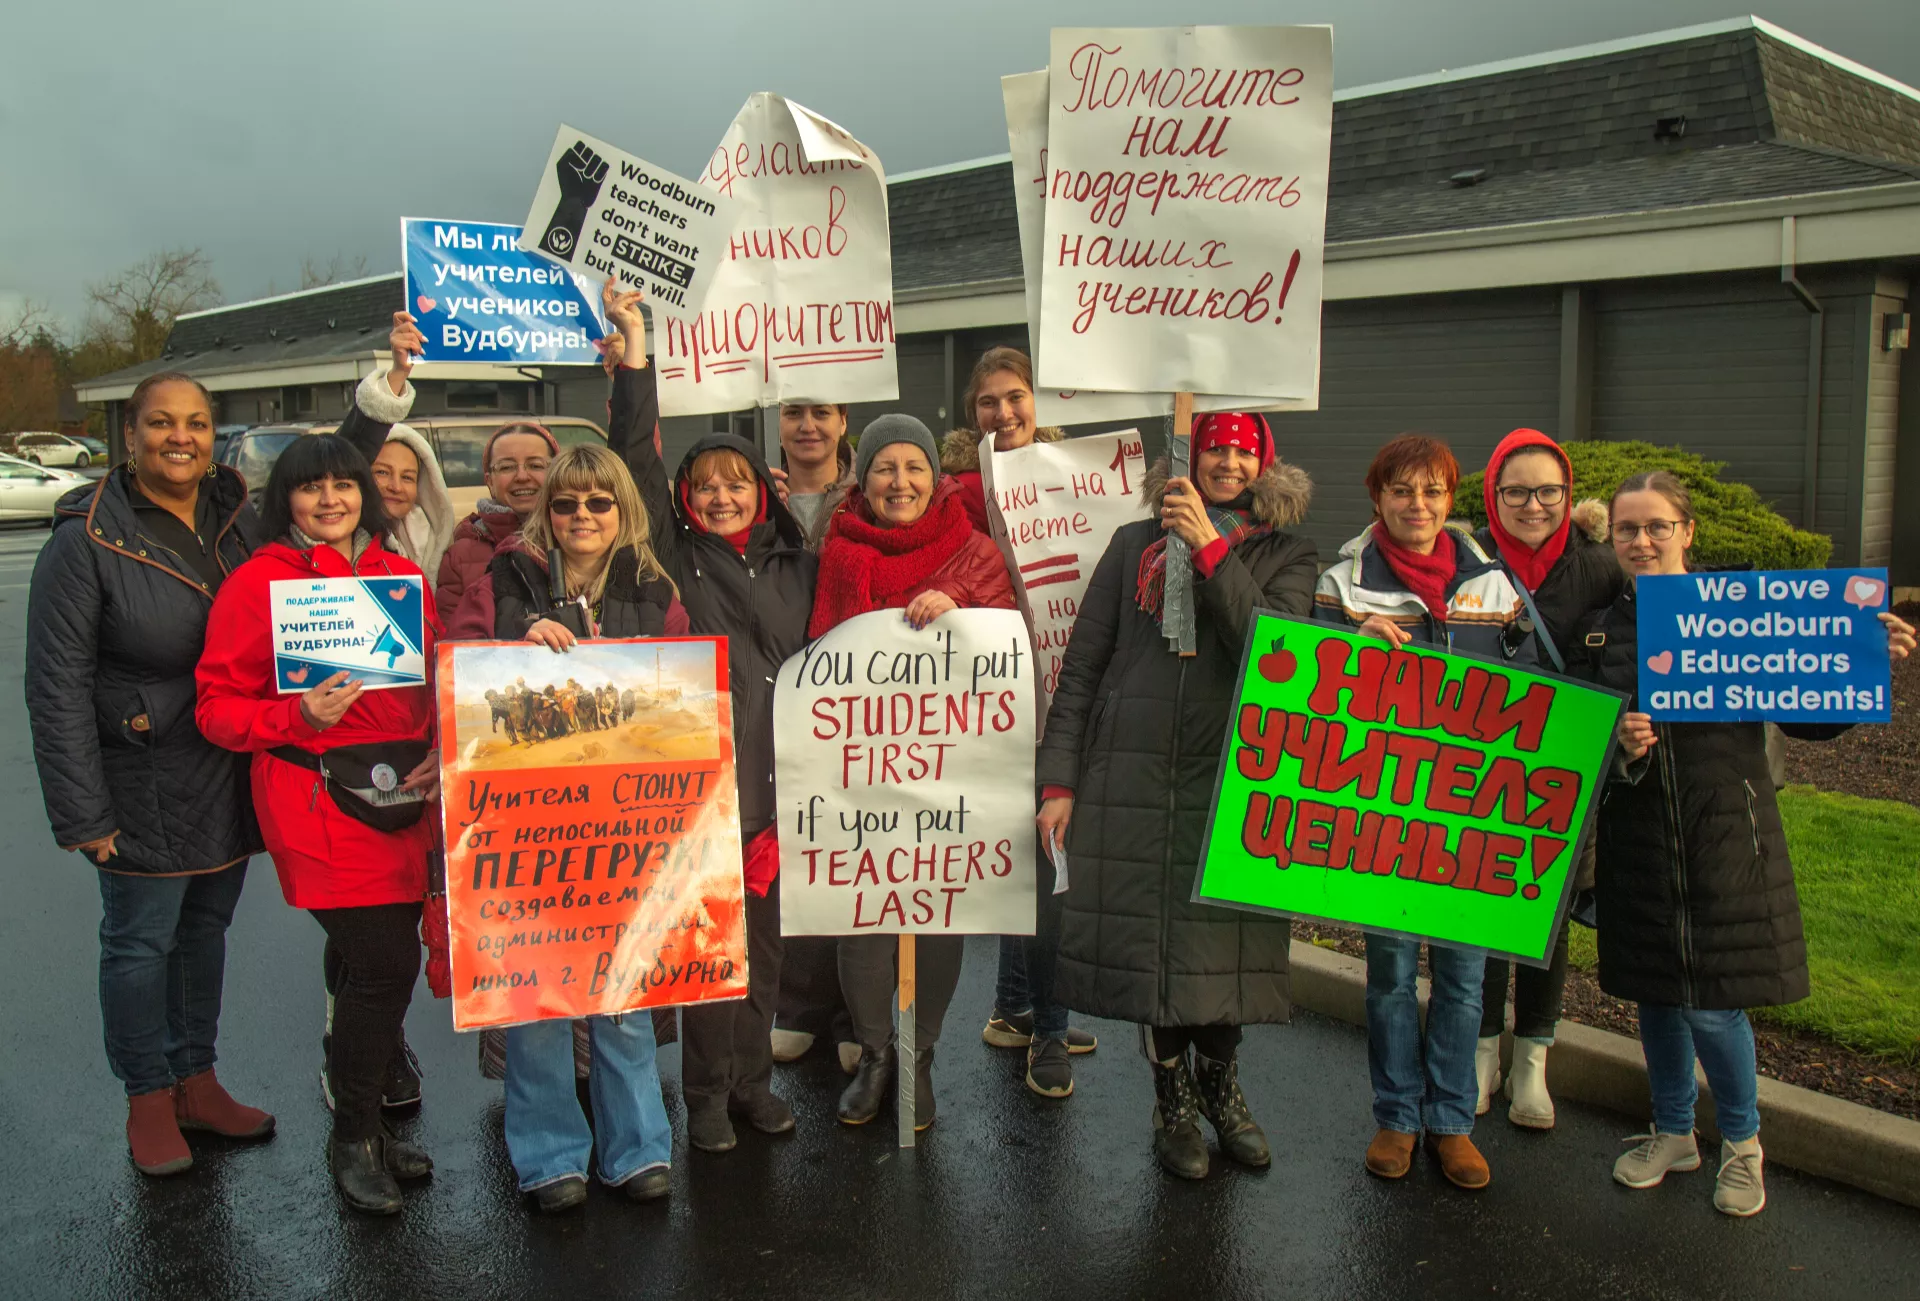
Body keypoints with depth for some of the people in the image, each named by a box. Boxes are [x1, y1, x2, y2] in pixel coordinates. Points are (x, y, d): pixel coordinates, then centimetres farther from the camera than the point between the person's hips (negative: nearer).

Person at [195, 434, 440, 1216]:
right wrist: (299, 718, -18)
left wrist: (440, 754, 0)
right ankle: (352, 1140, 13)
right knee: (383, 964, -9)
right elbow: (219, 706, -1)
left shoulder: (401, 576, 11)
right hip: (319, 799, -5)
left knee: (387, 965, 8)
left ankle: (363, 1123, 29)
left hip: (405, 795, 5)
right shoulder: (257, 584, -2)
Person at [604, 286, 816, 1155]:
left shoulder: (797, 565, 13)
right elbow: (636, 455, -4)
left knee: (764, 932, 11)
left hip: (776, 777, 3)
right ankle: (706, 1095, 16)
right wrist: (635, 346, -8)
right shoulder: (675, 556, 4)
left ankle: (753, 1079, 26)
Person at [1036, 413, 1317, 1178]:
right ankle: (1173, 1102, 27)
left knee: (1222, 938, 7)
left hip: (1235, 780, 0)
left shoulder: (1285, 556, 7)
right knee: (1150, 942, 6)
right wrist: (1059, 778, -1)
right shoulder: (1136, 545, 8)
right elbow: (1081, 666, 6)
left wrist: (1211, 548, -17)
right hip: (1136, 778, 0)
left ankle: (1219, 1083, 34)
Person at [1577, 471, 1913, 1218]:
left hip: (1725, 834, -3)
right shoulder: (1600, 631, 5)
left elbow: (1807, 719, -1)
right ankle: (1673, 1133, 34)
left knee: (1713, 1005, -1)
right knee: (1656, 994, 13)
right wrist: (1618, 747, -17)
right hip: (1639, 840, 3)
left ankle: (1742, 1142, 25)